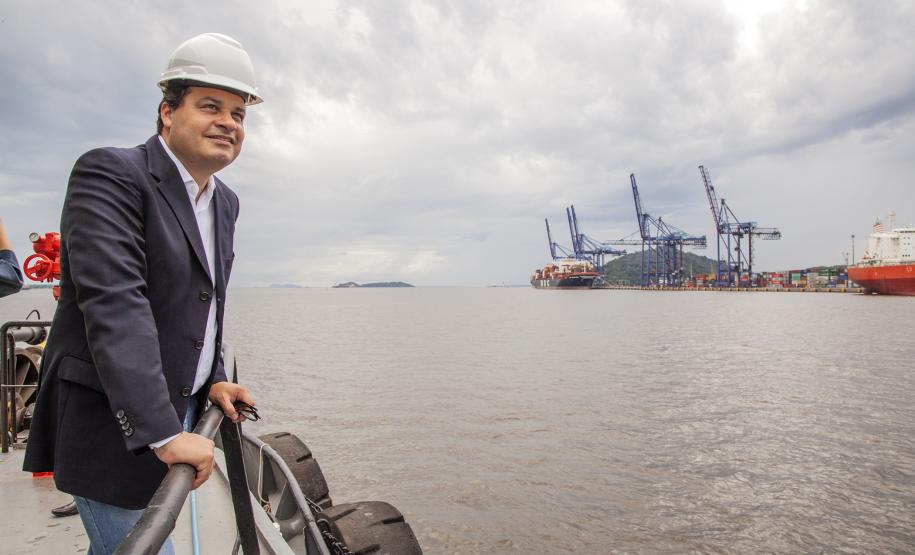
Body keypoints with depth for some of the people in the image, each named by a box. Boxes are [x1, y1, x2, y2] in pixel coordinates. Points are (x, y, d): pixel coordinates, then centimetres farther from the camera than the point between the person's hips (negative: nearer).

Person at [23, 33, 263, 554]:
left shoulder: (225, 202, 9)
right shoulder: (110, 174, -16)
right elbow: (113, 305, -28)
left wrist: (213, 379, 9)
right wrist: (161, 431, -33)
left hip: (180, 410, 8)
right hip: (113, 424, -7)